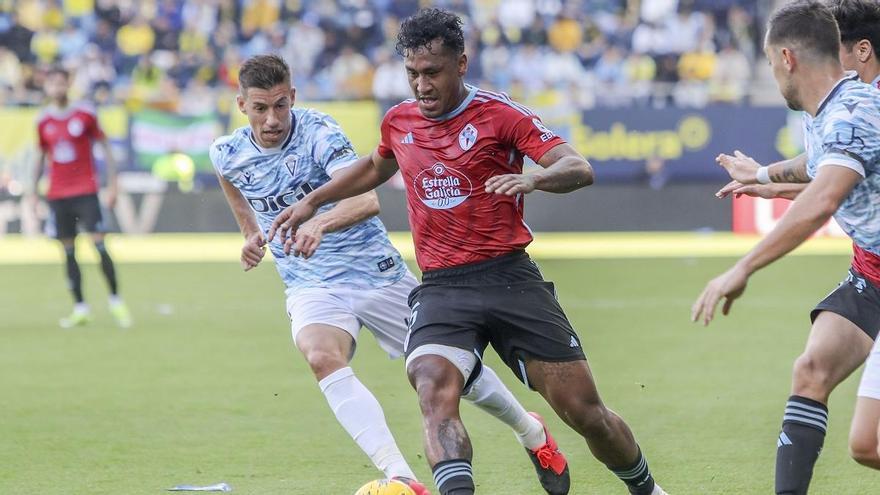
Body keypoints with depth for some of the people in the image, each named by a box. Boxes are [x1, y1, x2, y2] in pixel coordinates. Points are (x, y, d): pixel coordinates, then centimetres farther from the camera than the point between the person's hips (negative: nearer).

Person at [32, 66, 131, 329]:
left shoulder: (85, 113, -2)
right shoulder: (43, 120, 6)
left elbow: (105, 147, 2)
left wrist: (112, 184, -3)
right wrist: (34, 192, 12)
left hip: (86, 191, -3)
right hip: (57, 196, 3)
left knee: (100, 245, -11)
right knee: (69, 252, 3)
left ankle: (116, 301, -1)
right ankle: (80, 309, 7)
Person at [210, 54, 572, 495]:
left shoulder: (319, 133, -20)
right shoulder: (227, 155, -5)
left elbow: (368, 198, -38)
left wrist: (320, 223, -55)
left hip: (376, 272, -2)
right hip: (311, 287, 2)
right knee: (322, 358, -32)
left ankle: (530, 430, 41)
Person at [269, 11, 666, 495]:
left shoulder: (498, 114, -5)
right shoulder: (398, 121, 10)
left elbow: (579, 168, -13)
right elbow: (376, 167, 35)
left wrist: (532, 179, -33)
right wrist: (313, 200, 31)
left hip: (510, 279, -3)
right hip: (441, 290, 3)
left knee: (584, 411, 0)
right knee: (434, 393, -28)